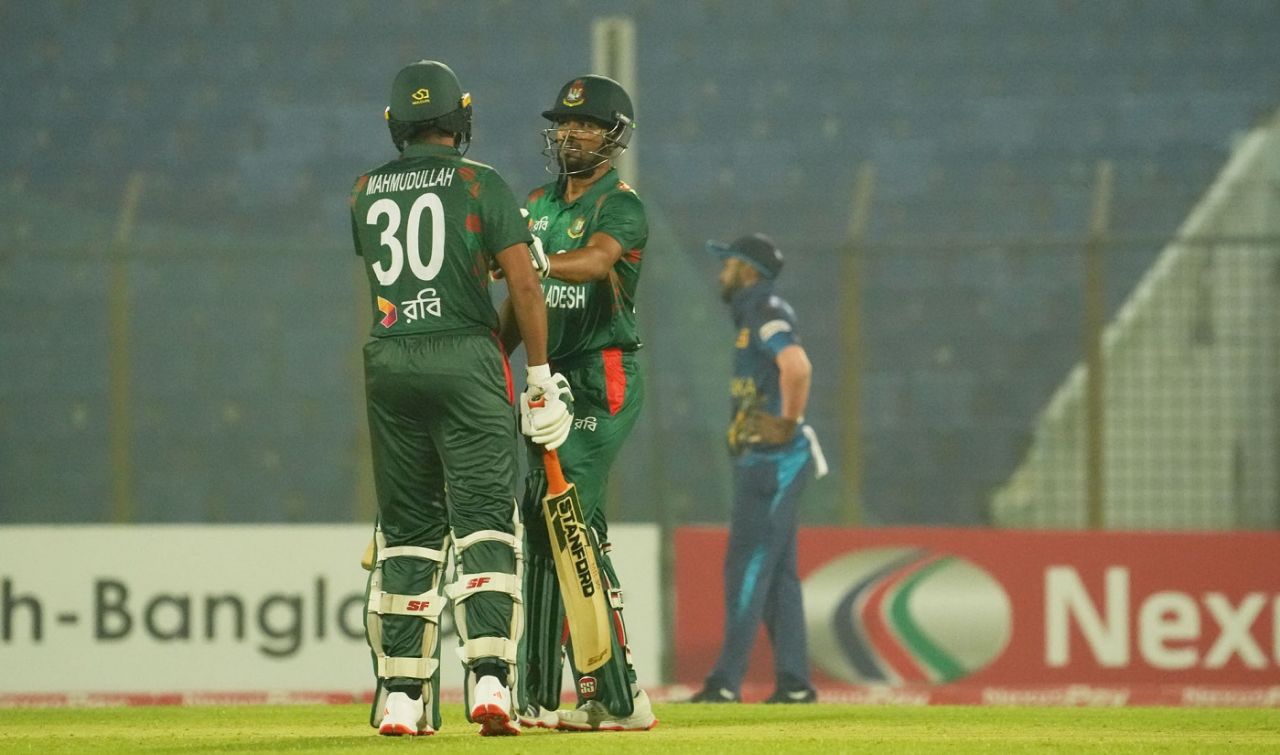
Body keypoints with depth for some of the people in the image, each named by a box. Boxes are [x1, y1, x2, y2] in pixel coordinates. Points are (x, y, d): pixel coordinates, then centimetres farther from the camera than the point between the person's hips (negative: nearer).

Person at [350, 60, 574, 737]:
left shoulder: (366, 192, 11)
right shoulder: (482, 183, -1)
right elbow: (524, 283, -8)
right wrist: (541, 377, -4)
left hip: (389, 364, 4)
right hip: (466, 360, -4)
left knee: (407, 531, 9)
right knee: (484, 522, -6)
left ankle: (400, 697, 7)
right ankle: (490, 677, -21)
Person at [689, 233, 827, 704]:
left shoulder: (766, 312, -13)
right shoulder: (751, 316, 19)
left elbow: (797, 366, -31)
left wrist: (788, 422, -22)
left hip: (774, 458, -10)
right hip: (758, 458, 10)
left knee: (747, 567, -12)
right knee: (777, 572, 10)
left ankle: (727, 683, -14)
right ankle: (794, 682, 11)